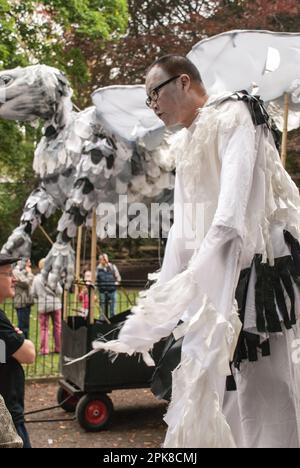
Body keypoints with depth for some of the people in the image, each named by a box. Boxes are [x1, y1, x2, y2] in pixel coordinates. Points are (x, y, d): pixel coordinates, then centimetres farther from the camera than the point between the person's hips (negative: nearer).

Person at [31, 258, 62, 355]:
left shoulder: (36, 278, -4)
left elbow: (33, 294, -1)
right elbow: (59, 291, -11)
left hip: (42, 306, 1)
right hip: (55, 304, -1)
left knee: (44, 328, 8)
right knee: (57, 327, 11)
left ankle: (44, 349, 5)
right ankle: (58, 348, 16)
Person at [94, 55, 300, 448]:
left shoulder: (233, 117, -6)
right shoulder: (186, 146, 19)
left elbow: (234, 198, -22)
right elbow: (183, 226, 18)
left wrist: (202, 273, -32)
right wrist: (166, 296, 14)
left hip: (257, 262, -8)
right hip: (220, 273, 8)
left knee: (265, 382, -8)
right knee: (248, 380, 10)